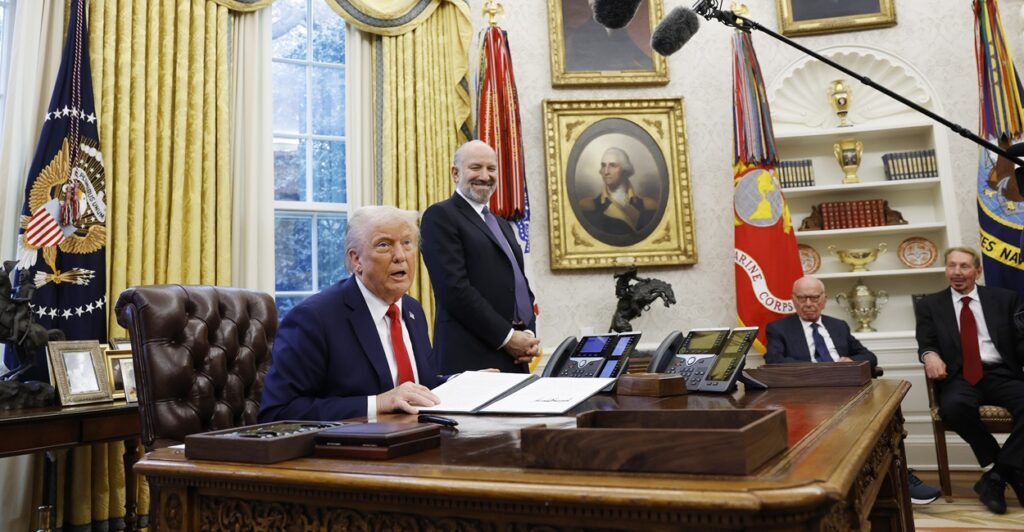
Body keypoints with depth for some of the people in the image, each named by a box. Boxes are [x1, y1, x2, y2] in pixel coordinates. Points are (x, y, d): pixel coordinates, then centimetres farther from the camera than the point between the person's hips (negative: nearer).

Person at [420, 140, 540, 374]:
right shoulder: (440, 216, -5)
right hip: (471, 357, -7)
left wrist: (528, 334, 1)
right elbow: (454, 288, -14)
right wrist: (507, 337, -13)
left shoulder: (502, 225, 20)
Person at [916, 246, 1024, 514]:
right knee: (953, 406, -35)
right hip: (959, 377, -1)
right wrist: (930, 354, -22)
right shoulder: (930, 304, 13)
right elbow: (926, 344, 3)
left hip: (1001, 374, 1)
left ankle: (996, 475, -20)